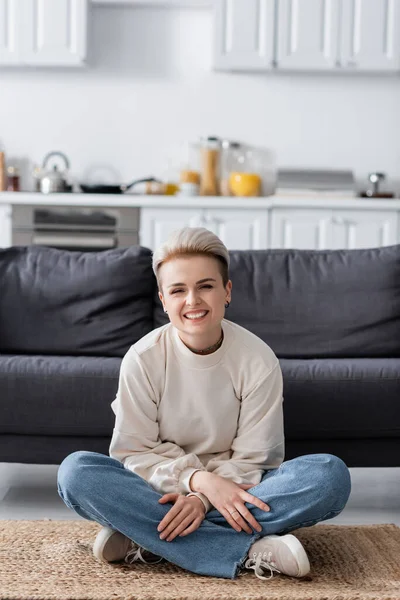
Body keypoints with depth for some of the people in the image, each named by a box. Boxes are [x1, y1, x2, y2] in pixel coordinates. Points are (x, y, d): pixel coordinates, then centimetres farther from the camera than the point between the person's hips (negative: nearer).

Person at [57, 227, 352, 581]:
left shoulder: (259, 360, -10)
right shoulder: (142, 359, -10)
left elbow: (253, 459, -8)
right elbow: (133, 452, -9)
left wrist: (204, 497, -26)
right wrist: (198, 479, -26)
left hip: (233, 488, 1)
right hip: (162, 489, 0)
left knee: (331, 475, -27)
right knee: (75, 471, -29)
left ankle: (143, 537, -27)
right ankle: (250, 552, -32)